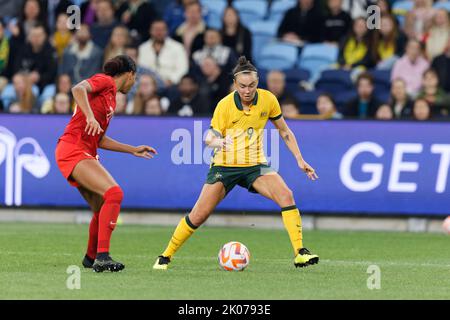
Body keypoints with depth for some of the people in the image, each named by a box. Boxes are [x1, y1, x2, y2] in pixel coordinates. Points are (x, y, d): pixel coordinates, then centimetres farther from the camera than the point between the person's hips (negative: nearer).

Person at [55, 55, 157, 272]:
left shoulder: (111, 98, 23)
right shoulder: (105, 81, -2)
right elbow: (78, 89, -22)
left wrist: (133, 150, 29)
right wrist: (90, 117, -33)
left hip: (85, 154, 10)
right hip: (73, 150, -10)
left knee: (103, 209, 17)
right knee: (114, 193, -24)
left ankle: (91, 258, 37)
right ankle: (102, 256, -29)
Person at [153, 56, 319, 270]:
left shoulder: (268, 100, -5)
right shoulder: (225, 105, -12)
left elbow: (284, 132, 9)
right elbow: (210, 137, -12)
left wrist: (300, 160, 5)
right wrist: (216, 141, -36)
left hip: (255, 165, 2)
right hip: (225, 165, -2)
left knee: (285, 195, -23)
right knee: (199, 215, -7)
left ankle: (299, 253, -21)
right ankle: (166, 256, 11)